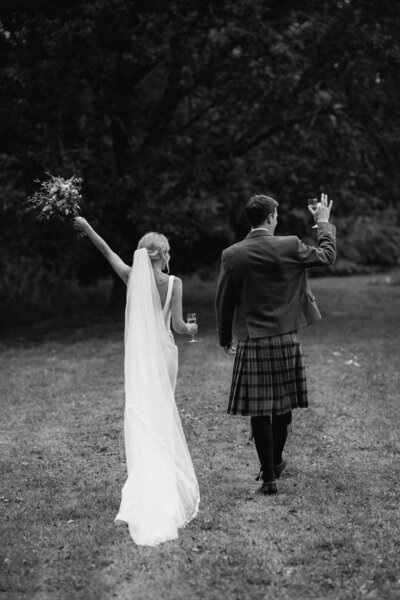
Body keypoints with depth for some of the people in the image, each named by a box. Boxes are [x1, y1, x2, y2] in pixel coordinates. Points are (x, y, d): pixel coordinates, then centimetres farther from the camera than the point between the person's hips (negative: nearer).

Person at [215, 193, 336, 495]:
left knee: (259, 412, 3)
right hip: (286, 340, 1)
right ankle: (275, 463, 32)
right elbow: (327, 255, 10)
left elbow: (224, 302, 2)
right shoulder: (289, 246, -6)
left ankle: (269, 477, 6)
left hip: (251, 343, -1)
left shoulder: (232, 255, -4)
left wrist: (225, 340, 16)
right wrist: (325, 223, 26)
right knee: (283, 407, 17)